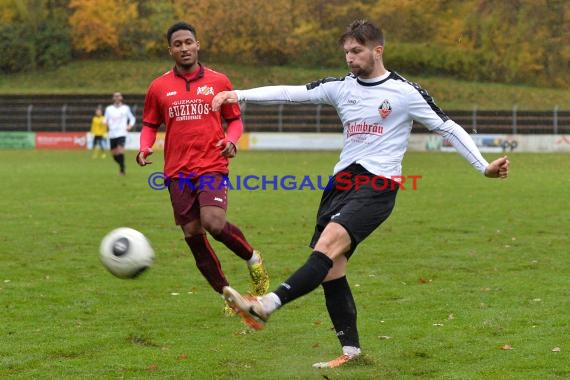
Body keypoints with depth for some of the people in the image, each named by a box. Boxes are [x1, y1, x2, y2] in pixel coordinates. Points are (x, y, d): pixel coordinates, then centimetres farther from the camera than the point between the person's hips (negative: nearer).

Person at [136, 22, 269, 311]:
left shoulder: (218, 81, 4)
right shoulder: (159, 87, 6)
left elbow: (234, 120, 13)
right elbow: (150, 125, 16)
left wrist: (231, 140, -8)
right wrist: (144, 149, -4)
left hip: (212, 166, -3)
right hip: (177, 171, 3)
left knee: (213, 223, -25)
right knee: (193, 236, 3)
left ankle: (253, 259, 4)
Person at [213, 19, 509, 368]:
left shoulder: (406, 92, -2)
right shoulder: (341, 88, 12)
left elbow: (448, 128, 2)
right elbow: (290, 93, 8)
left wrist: (484, 166, -6)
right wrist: (239, 95, -1)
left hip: (378, 185, -6)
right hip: (343, 180, 6)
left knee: (328, 245, -25)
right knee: (331, 268, 1)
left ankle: (267, 305, -37)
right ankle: (351, 350, 10)